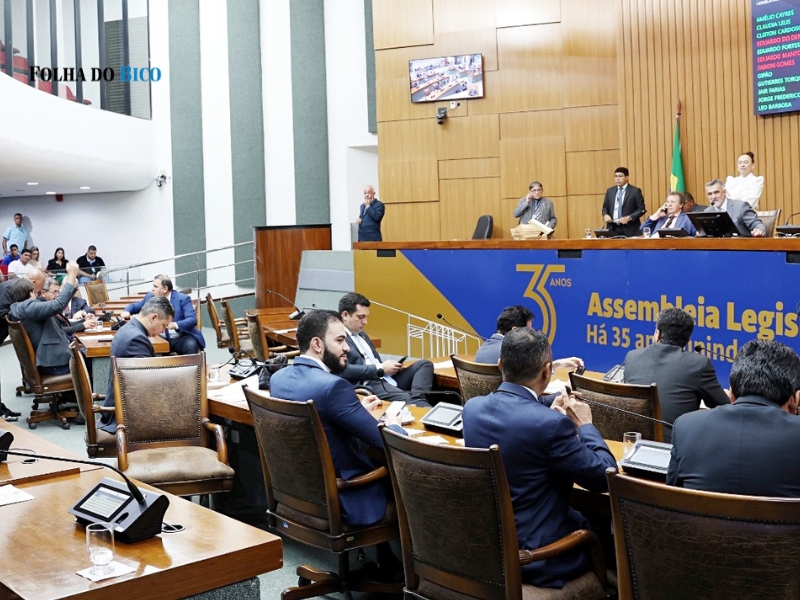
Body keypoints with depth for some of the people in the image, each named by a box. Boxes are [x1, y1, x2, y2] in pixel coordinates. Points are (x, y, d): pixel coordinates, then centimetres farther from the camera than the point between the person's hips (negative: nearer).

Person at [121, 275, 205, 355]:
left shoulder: (182, 299, -5)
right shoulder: (150, 297, 9)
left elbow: (193, 319, -16)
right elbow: (135, 306, 24)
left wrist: (175, 325, -34)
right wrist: (126, 311, -1)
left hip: (181, 338, -3)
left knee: (191, 345, -35)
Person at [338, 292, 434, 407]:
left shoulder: (360, 333, 24)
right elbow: (343, 370, -19)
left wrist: (386, 366, 5)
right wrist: (380, 368, -14)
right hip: (368, 385, -10)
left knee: (424, 364, -1)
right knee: (408, 401, -32)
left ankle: (417, 397, -25)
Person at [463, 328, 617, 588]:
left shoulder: (472, 407, -5)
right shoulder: (551, 423, -26)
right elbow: (606, 477, -14)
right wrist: (585, 425, -2)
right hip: (534, 556, -7)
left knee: (585, 519, 26)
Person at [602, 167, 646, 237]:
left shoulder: (635, 191, 0)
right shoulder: (610, 191, 14)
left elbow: (641, 209, -3)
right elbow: (605, 207, 19)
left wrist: (629, 218, -15)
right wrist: (605, 215, -4)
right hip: (613, 229, 4)